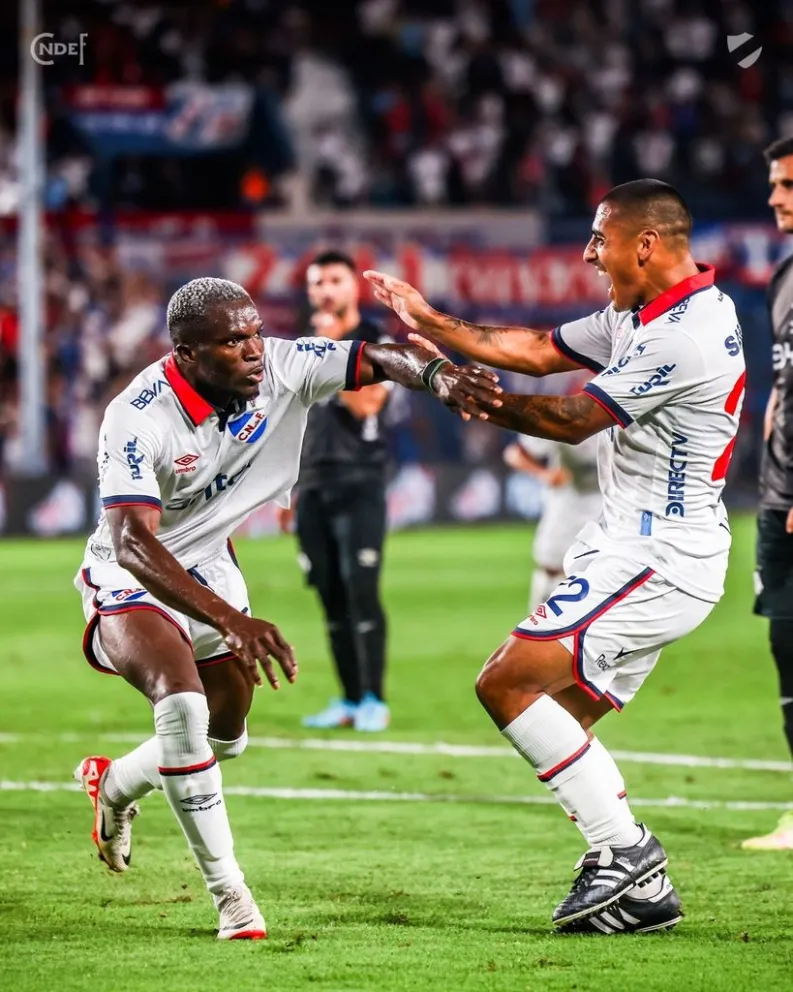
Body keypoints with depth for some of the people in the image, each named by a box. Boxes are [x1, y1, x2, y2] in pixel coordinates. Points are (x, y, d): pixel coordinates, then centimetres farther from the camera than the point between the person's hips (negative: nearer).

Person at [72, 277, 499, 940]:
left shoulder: (281, 368, -20)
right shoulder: (138, 420, -33)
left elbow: (382, 359, -22)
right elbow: (133, 544, -42)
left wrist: (438, 377, -48)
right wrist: (231, 621, -54)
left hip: (211, 572, 6)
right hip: (134, 583, -6)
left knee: (225, 740, 20)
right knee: (182, 703, -32)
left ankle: (114, 785, 51)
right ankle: (229, 893, -22)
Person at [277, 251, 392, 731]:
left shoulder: (377, 342, -2)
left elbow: (365, 404, -18)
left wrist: (334, 349, -18)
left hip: (359, 481, -6)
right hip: (313, 487, 6)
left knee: (361, 591, -12)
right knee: (331, 597, 4)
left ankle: (373, 700, -8)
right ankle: (349, 700, 9)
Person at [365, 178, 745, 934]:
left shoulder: (683, 334, -19)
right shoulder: (643, 316, 13)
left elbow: (575, 418, -15)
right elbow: (540, 352, 19)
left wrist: (477, 403, -4)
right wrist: (430, 323, 17)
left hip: (658, 559, -10)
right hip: (635, 551, 10)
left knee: (507, 683, -16)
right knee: (558, 722, 9)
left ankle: (624, 849, -13)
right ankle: (641, 890, 9)